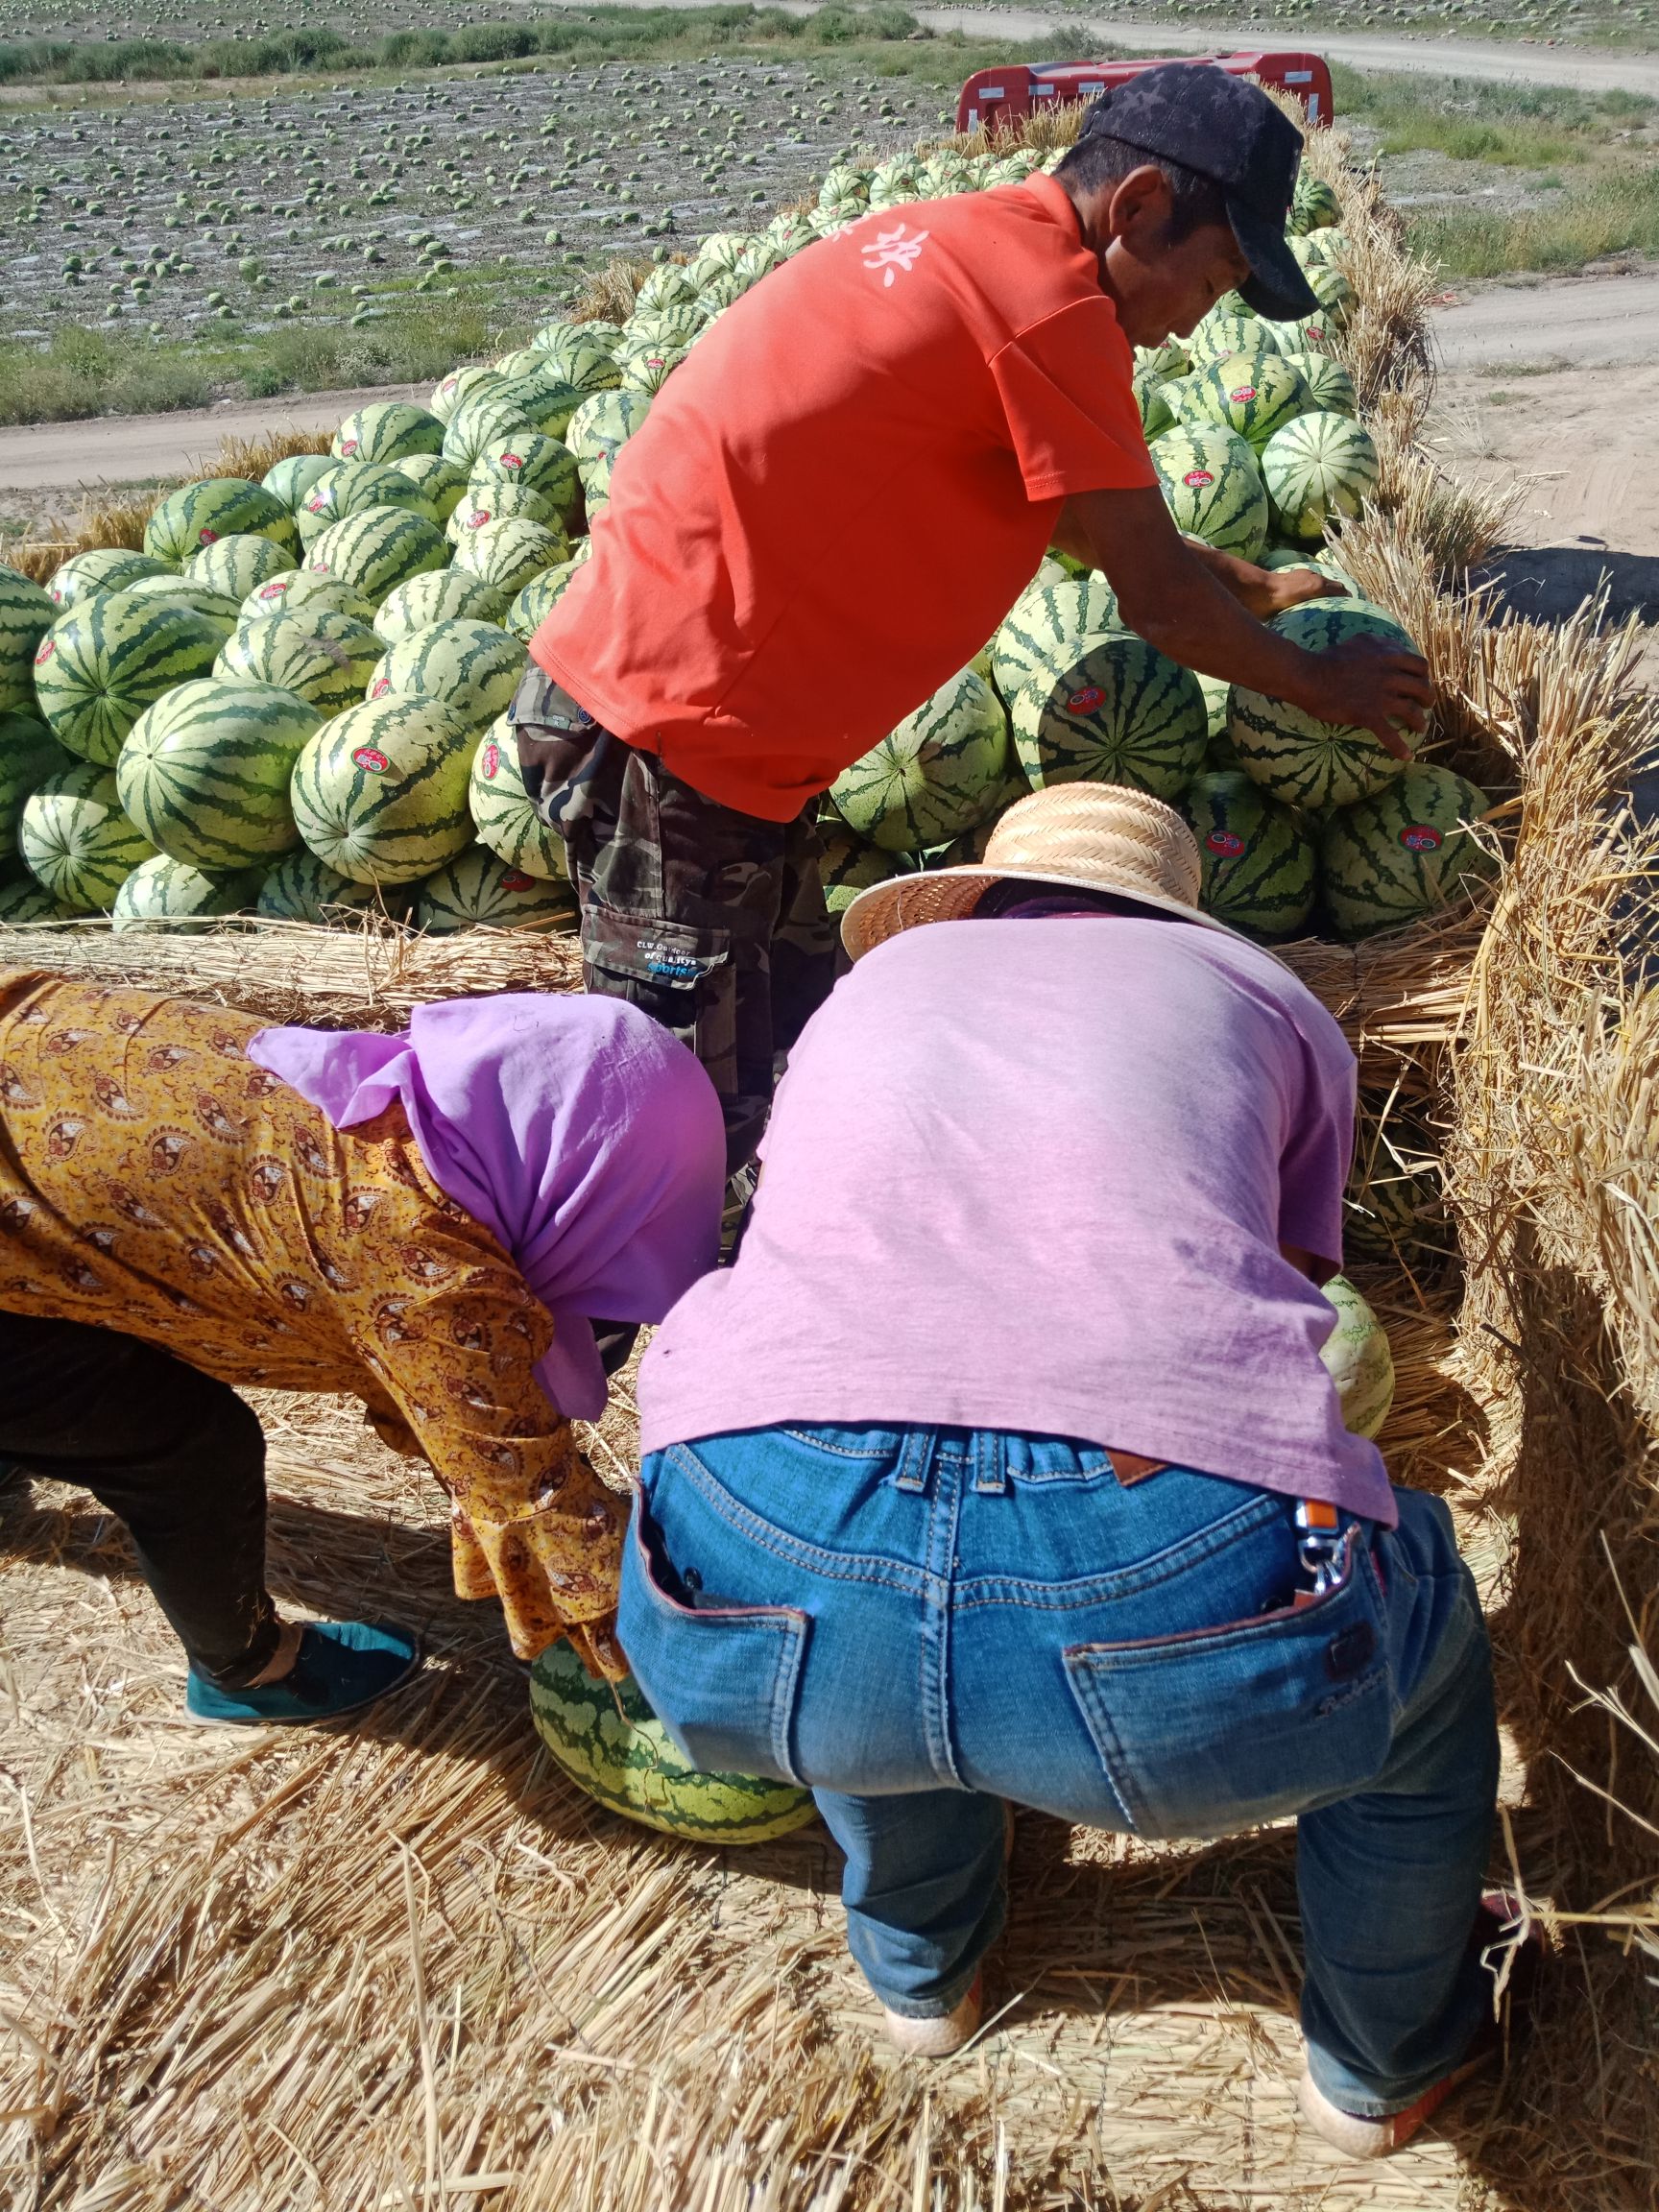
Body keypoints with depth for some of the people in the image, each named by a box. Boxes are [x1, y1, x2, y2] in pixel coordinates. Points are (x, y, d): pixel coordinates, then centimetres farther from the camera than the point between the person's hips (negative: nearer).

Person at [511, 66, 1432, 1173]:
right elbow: (1159, 599, -7)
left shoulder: (963, 245, 14)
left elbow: (1086, 514, 28)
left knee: (796, 1054, 15)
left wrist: (1255, 588, 31)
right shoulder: (1050, 300, -15)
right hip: (670, 737, -10)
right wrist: (1316, 683, 9)